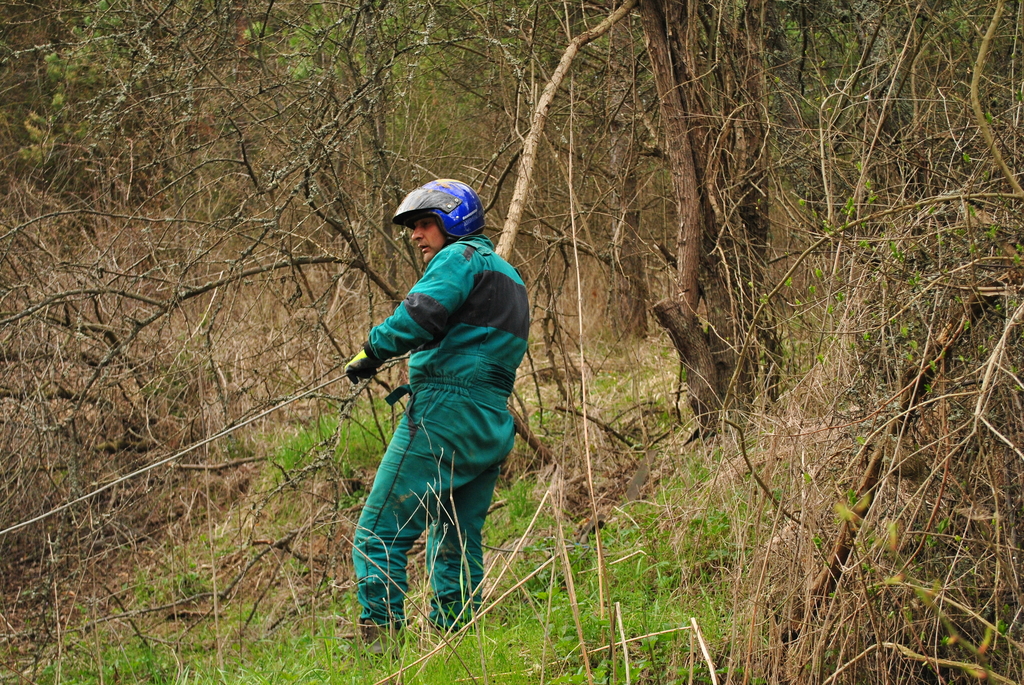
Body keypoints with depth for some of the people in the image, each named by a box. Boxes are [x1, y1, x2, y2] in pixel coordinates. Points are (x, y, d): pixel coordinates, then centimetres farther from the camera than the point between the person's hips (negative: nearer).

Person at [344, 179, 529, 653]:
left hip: (446, 414, -10)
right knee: (457, 547, 12)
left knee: (379, 535, -8)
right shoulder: (508, 275, 26)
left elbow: (418, 317, -20)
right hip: (493, 426, 10)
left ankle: (381, 640, -15)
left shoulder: (460, 257, -4)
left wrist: (371, 353, -9)